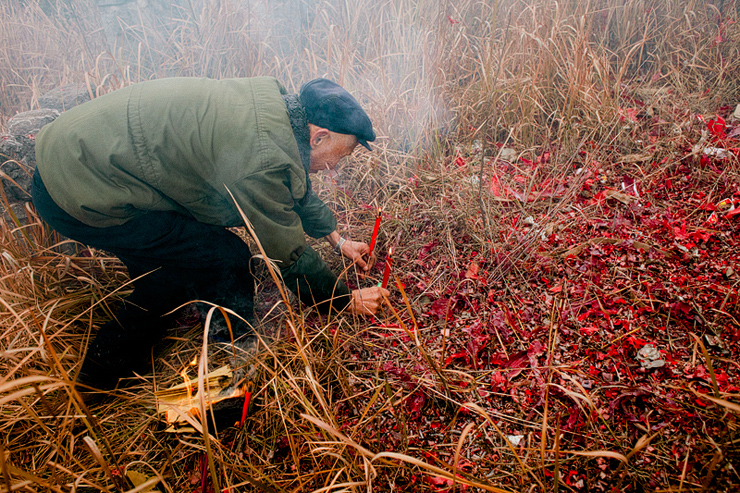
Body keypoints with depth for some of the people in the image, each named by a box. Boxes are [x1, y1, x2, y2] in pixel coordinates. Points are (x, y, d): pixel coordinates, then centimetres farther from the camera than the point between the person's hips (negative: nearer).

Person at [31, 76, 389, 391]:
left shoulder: (274, 104, 5)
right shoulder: (264, 156, -25)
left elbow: (293, 187, 22)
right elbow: (289, 255, -14)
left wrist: (336, 238, 28)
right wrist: (348, 301, 2)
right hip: (81, 198, -10)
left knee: (176, 269, 21)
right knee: (227, 261, -8)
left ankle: (100, 376, 37)